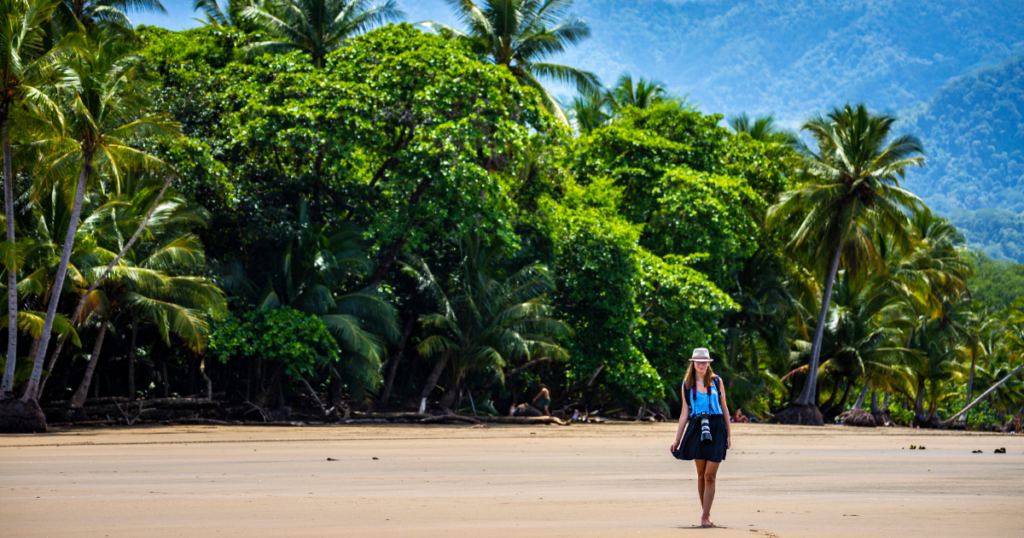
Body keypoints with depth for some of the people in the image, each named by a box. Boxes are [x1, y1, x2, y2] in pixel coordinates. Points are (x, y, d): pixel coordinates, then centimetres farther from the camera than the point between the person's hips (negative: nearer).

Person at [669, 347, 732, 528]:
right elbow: (685, 413, 9)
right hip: (696, 429, 1)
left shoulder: (716, 381, 6)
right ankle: (705, 512, 18)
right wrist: (677, 439, 6)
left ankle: (705, 517, -5)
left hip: (716, 428, -1)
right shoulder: (687, 384, 8)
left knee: (710, 476, -7)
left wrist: (729, 434, 5)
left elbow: (724, 408, 10)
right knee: (701, 474, 5)